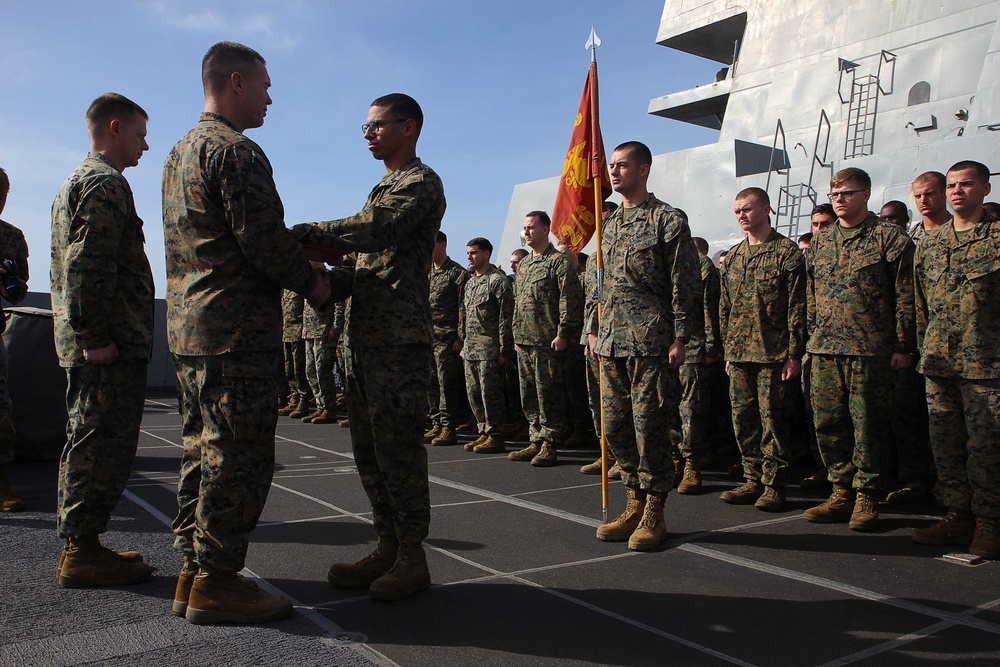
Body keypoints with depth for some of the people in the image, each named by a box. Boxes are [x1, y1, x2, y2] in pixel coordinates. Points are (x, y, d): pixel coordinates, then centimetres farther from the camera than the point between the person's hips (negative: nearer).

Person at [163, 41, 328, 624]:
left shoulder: (182, 151, 20)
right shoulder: (236, 151, -13)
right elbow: (266, 243, -19)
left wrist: (298, 249, 19)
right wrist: (315, 283, -2)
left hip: (188, 327, 10)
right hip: (237, 332, -10)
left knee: (204, 451, 14)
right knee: (239, 458, -3)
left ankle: (194, 571, 22)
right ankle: (216, 582, 5)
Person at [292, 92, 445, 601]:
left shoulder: (422, 183, -5)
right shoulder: (383, 189, 25)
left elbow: (379, 230, -23)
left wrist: (308, 231, -22)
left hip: (401, 340, -9)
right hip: (365, 337, 10)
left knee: (398, 448, -5)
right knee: (368, 449, 11)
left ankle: (412, 557, 6)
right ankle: (387, 547, 21)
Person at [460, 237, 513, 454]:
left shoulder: (498, 281, -8)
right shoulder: (470, 283, 18)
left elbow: (506, 318, -12)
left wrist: (503, 350, -16)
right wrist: (463, 341, 17)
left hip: (489, 349, -8)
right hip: (470, 350, 9)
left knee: (490, 393, -5)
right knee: (474, 393, 11)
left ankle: (495, 437, 3)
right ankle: (483, 432, 21)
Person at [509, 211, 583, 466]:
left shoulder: (559, 262, -6)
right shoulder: (523, 264, 20)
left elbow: (569, 301, -13)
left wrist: (562, 334, -17)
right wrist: (516, 335, 18)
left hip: (547, 342, -8)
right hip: (524, 341, 8)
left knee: (548, 395, -4)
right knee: (529, 396, 11)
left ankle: (549, 445, 3)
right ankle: (535, 442, 19)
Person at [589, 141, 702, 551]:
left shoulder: (667, 221, -4)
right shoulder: (609, 226, 17)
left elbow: (685, 285, -7)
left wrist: (681, 338, -13)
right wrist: (596, 331, 17)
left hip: (652, 344, -7)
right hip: (612, 343, 7)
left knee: (649, 428, -3)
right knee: (615, 428, 9)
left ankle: (654, 516, 9)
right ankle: (635, 505, 23)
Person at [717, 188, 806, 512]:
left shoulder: (787, 252, -4)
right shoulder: (733, 255, 15)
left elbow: (797, 308, -8)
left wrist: (794, 354, -12)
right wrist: (728, 349, 14)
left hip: (773, 353, -6)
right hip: (739, 353, 6)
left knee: (772, 418, -1)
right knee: (743, 418, 8)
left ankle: (775, 485, 9)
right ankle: (754, 480, 20)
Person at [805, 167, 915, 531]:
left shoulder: (889, 237, 0)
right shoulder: (820, 241, 15)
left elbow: (905, 296, -3)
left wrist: (903, 346, -6)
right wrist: (813, 336, 13)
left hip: (870, 348, -5)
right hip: (825, 348, 5)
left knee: (868, 424, 0)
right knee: (828, 422, 6)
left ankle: (866, 496, 12)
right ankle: (842, 492, 17)